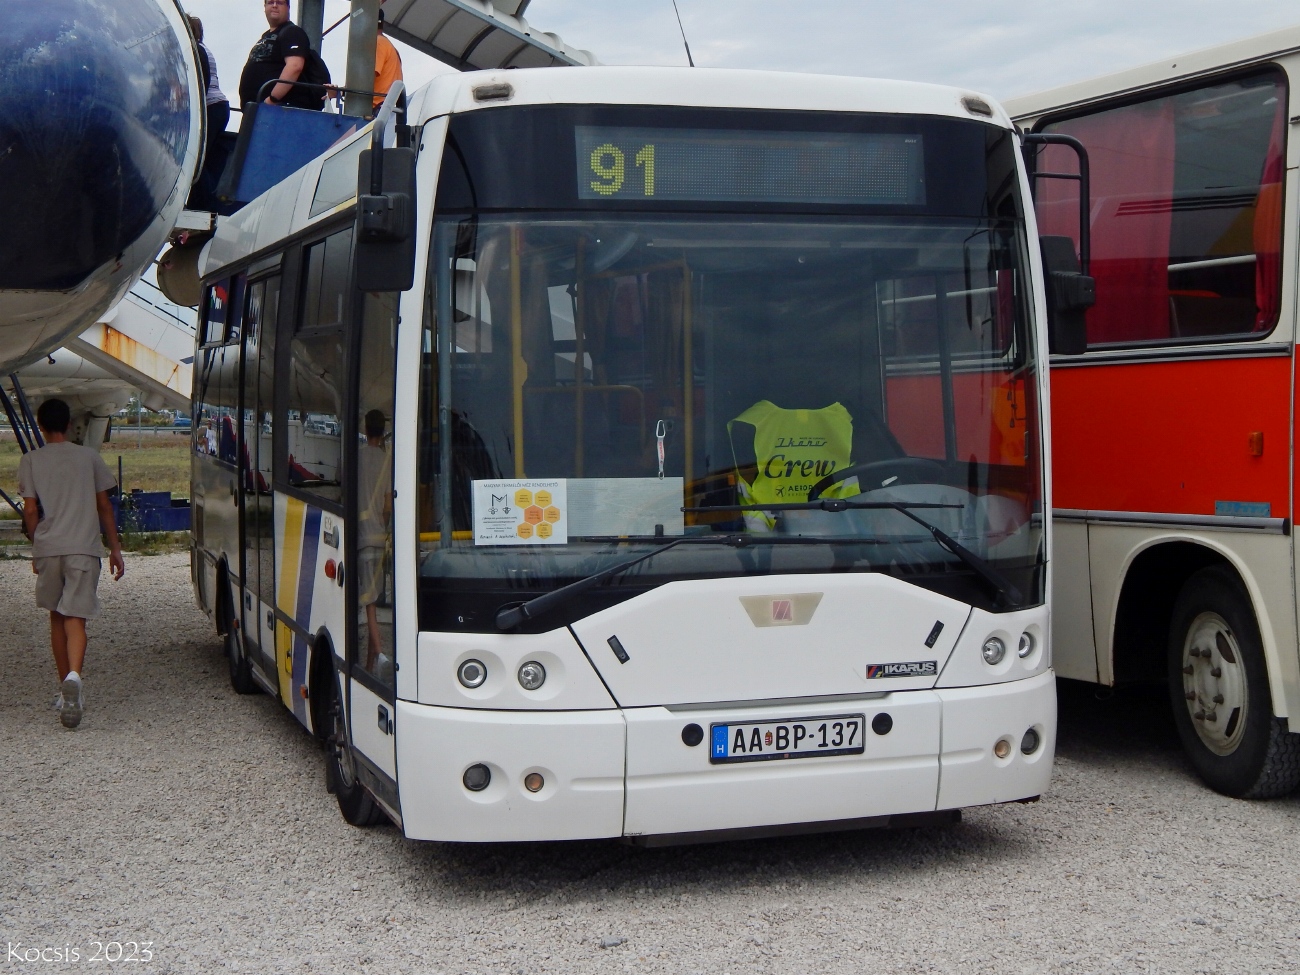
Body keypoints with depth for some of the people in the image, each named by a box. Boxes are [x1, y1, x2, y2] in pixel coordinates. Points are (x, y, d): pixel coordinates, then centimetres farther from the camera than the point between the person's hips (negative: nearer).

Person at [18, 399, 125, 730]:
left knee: (57, 617, 15)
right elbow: (104, 506, 7)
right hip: (84, 547, -1)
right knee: (75, 618, -6)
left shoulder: (31, 461, 4)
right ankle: (73, 677, -32)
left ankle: (66, 690, 21)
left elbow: (30, 510, 0)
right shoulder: (89, 457, 6)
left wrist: (36, 546, 12)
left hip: (47, 548, 1)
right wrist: (115, 547, 13)